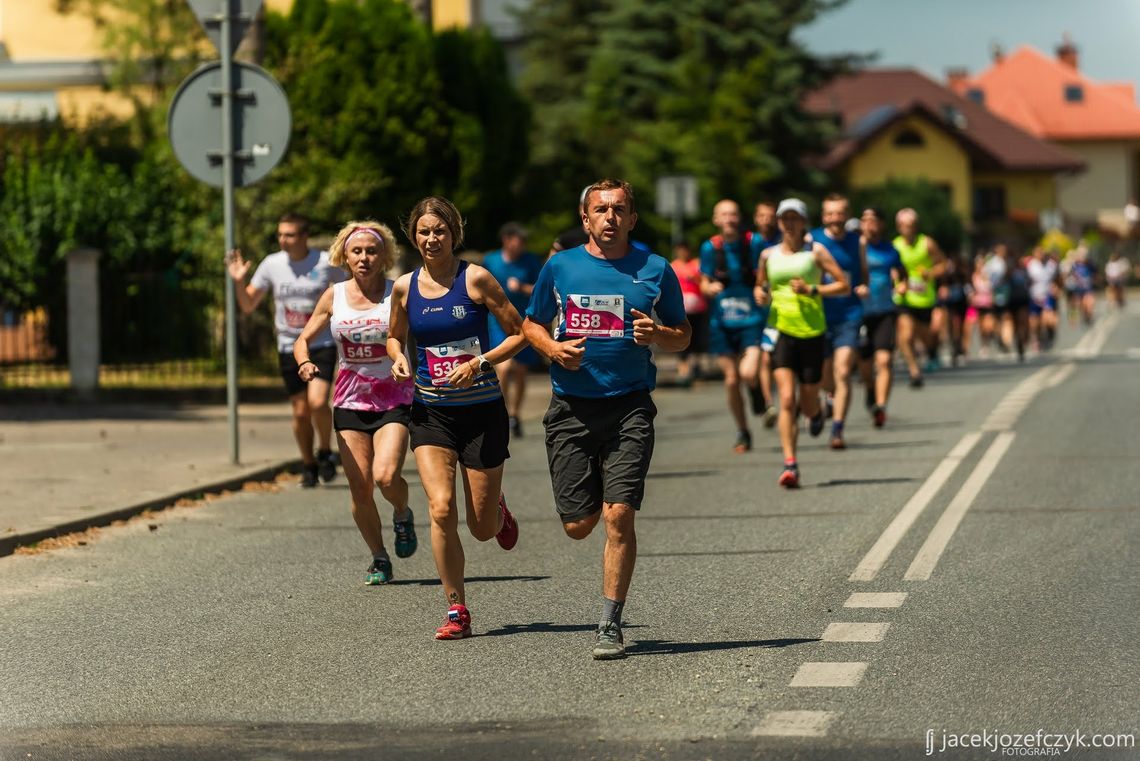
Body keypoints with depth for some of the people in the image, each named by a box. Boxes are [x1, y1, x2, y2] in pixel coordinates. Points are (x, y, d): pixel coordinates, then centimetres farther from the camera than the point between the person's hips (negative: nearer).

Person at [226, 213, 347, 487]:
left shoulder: (326, 262, -7)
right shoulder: (272, 264, -2)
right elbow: (247, 305, 6)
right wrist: (239, 281, -12)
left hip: (322, 344, -2)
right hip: (289, 348, 3)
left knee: (317, 402, -21)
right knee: (300, 411, 4)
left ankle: (325, 452, 5)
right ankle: (309, 465, 24)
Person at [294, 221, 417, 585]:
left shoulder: (398, 293, -5)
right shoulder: (334, 296, 3)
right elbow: (303, 340, 11)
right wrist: (305, 363, -11)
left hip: (394, 400, -3)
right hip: (350, 401, 3)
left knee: (385, 476, -22)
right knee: (360, 489, 0)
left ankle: (402, 514, 12)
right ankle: (379, 559, 19)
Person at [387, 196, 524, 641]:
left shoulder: (475, 279, -7)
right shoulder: (405, 288, 3)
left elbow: (520, 333, -4)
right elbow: (395, 336, 21)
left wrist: (480, 363, -16)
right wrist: (398, 360, -1)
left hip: (482, 411, -2)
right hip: (430, 412, 2)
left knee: (483, 529, 4)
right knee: (441, 509, -17)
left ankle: (497, 509, 43)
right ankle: (457, 611, -5)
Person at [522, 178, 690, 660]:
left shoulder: (655, 271, 5)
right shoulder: (559, 268, 7)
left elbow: (682, 336, 12)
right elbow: (531, 325, 17)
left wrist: (656, 335, -10)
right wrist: (554, 349, -4)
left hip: (630, 407, -1)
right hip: (571, 408, 1)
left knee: (618, 516, -12)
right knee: (577, 525, 1)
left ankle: (610, 626, -3)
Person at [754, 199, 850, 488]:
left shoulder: (815, 251, 1)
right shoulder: (769, 255, 9)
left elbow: (844, 285, -2)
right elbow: (760, 285, 25)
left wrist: (812, 290, -15)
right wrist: (760, 293, 1)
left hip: (812, 332, -1)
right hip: (781, 331, 1)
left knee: (808, 403, 7)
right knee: (787, 399, -14)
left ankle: (817, 413, 46)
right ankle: (790, 464, -16)